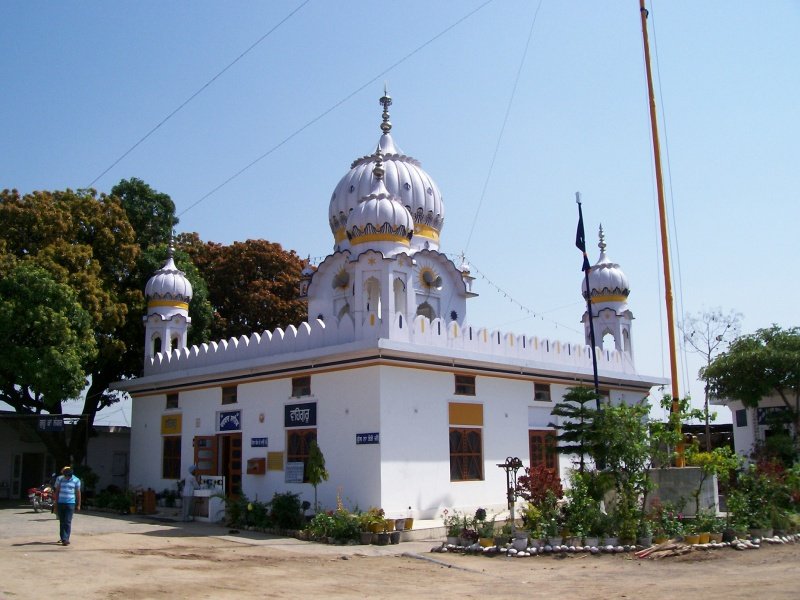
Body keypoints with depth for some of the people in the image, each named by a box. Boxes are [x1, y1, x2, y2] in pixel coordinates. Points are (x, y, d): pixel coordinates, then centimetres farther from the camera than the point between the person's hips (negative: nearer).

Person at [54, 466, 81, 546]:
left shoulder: (76, 480, -2)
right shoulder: (59, 479, 2)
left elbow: (78, 493, 4)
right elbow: (57, 491, 8)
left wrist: (78, 505, 4)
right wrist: (56, 504, 8)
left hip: (70, 503, -2)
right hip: (60, 503, 2)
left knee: (67, 522, -8)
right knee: (62, 522, 6)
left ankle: (65, 539, -10)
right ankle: (63, 538, 14)